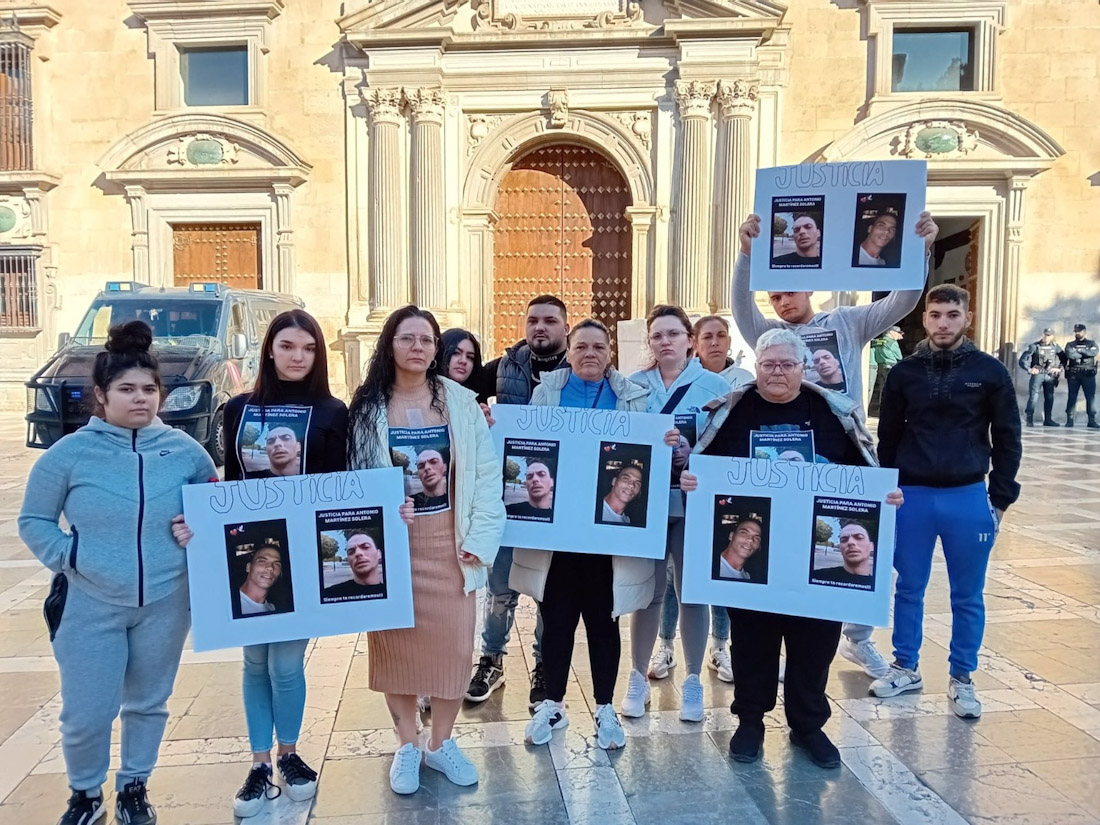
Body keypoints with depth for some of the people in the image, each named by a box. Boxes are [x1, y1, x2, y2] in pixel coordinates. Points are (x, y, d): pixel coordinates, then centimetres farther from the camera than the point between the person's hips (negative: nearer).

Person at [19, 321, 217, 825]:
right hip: (90, 605, -1)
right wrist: (69, 559, -13)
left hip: (166, 603, 2)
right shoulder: (70, 453, -6)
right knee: (85, 713, 3)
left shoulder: (185, 451, -2)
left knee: (149, 703, 16)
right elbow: (33, 522, 2)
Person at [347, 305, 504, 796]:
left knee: (453, 644, 7)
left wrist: (480, 540, -7)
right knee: (395, 643, 9)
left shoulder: (461, 402, -1)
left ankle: (441, 743, 29)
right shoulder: (367, 408, -1)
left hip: (449, 544, 0)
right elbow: (352, 480, 2)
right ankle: (407, 746, 29)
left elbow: (486, 476, -2)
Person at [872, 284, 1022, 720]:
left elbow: (1007, 440, 2)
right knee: (909, 589, 11)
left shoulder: (989, 371, -1)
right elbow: (888, 438, 7)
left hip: (968, 497, -1)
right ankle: (906, 668, 26)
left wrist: (1000, 499, -1)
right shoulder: (904, 373, 2)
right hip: (912, 497, 1)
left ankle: (962, 678, 23)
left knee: (968, 595, 9)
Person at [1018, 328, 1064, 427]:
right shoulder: (1034, 346, -4)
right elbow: (1023, 360, -8)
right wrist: (1029, 369, -21)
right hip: (1037, 374, -4)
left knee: (1049, 398, 7)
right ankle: (1029, 419, -7)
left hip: (1050, 375, 4)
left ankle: (1048, 419, 15)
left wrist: (1059, 368, 5)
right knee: (1033, 396, -11)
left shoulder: (1055, 346, 7)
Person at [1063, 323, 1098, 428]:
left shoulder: (1091, 343, 12)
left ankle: (1092, 420, -3)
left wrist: (1079, 350, -9)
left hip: (1088, 374, 0)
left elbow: (1094, 352, -9)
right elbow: (1069, 354, -10)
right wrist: (1085, 354, -7)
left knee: (1090, 397, -4)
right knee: (1072, 397, 0)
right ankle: (1069, 419, 2)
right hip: (1073, 374, 0)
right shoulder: (1070, 344, 11)